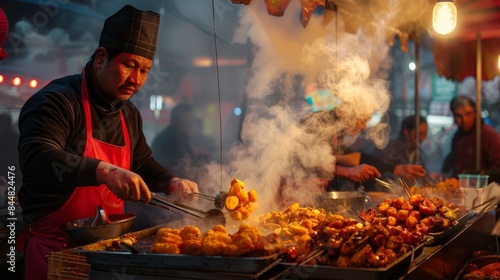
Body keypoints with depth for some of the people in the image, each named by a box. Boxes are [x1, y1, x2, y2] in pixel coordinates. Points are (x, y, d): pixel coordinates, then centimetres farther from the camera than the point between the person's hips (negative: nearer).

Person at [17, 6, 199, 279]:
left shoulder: (129, 113, 12)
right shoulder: (56, 100, -14)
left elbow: (142, 164, 25)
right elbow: (37, 159, -30)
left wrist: (171, 182, 6)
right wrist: (104, 172, -41)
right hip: (55, 246, -7)